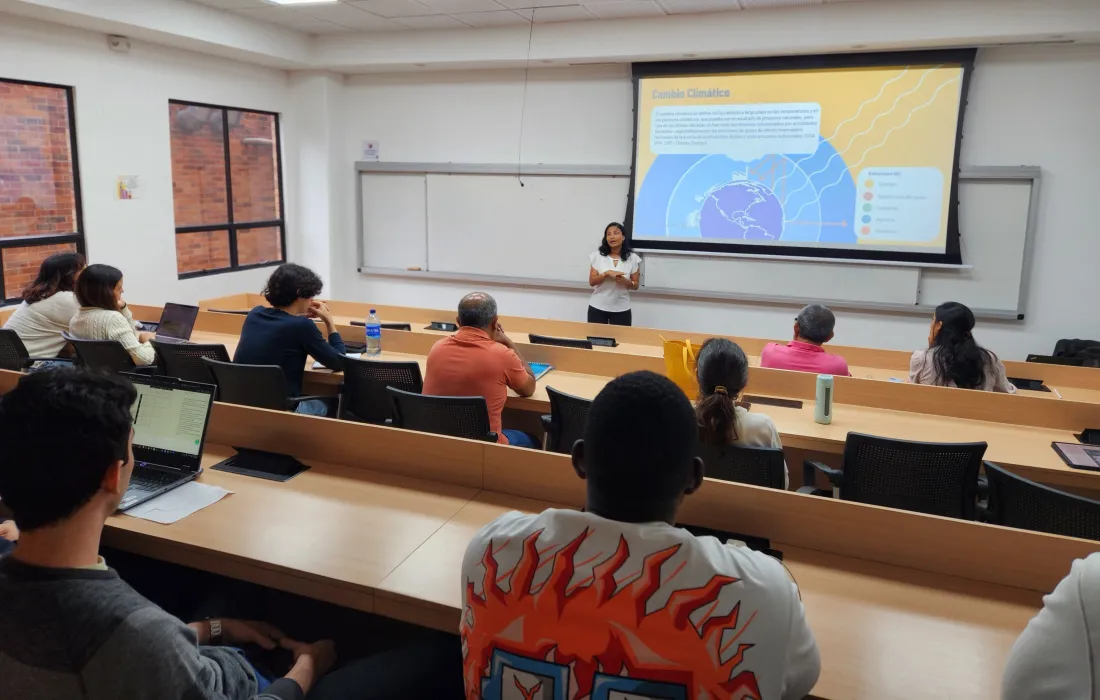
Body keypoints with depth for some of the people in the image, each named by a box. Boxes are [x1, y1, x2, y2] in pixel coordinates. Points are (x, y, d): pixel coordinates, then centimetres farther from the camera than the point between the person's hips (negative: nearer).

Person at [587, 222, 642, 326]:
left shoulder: (632, 258, 0)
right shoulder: (597, 256, 0)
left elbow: (635, 285, 4)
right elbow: (592, 282, -3)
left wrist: (625, 281, -17)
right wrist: (607, 273, -19)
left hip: (621, 309, 0)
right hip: (597, 307, 0)